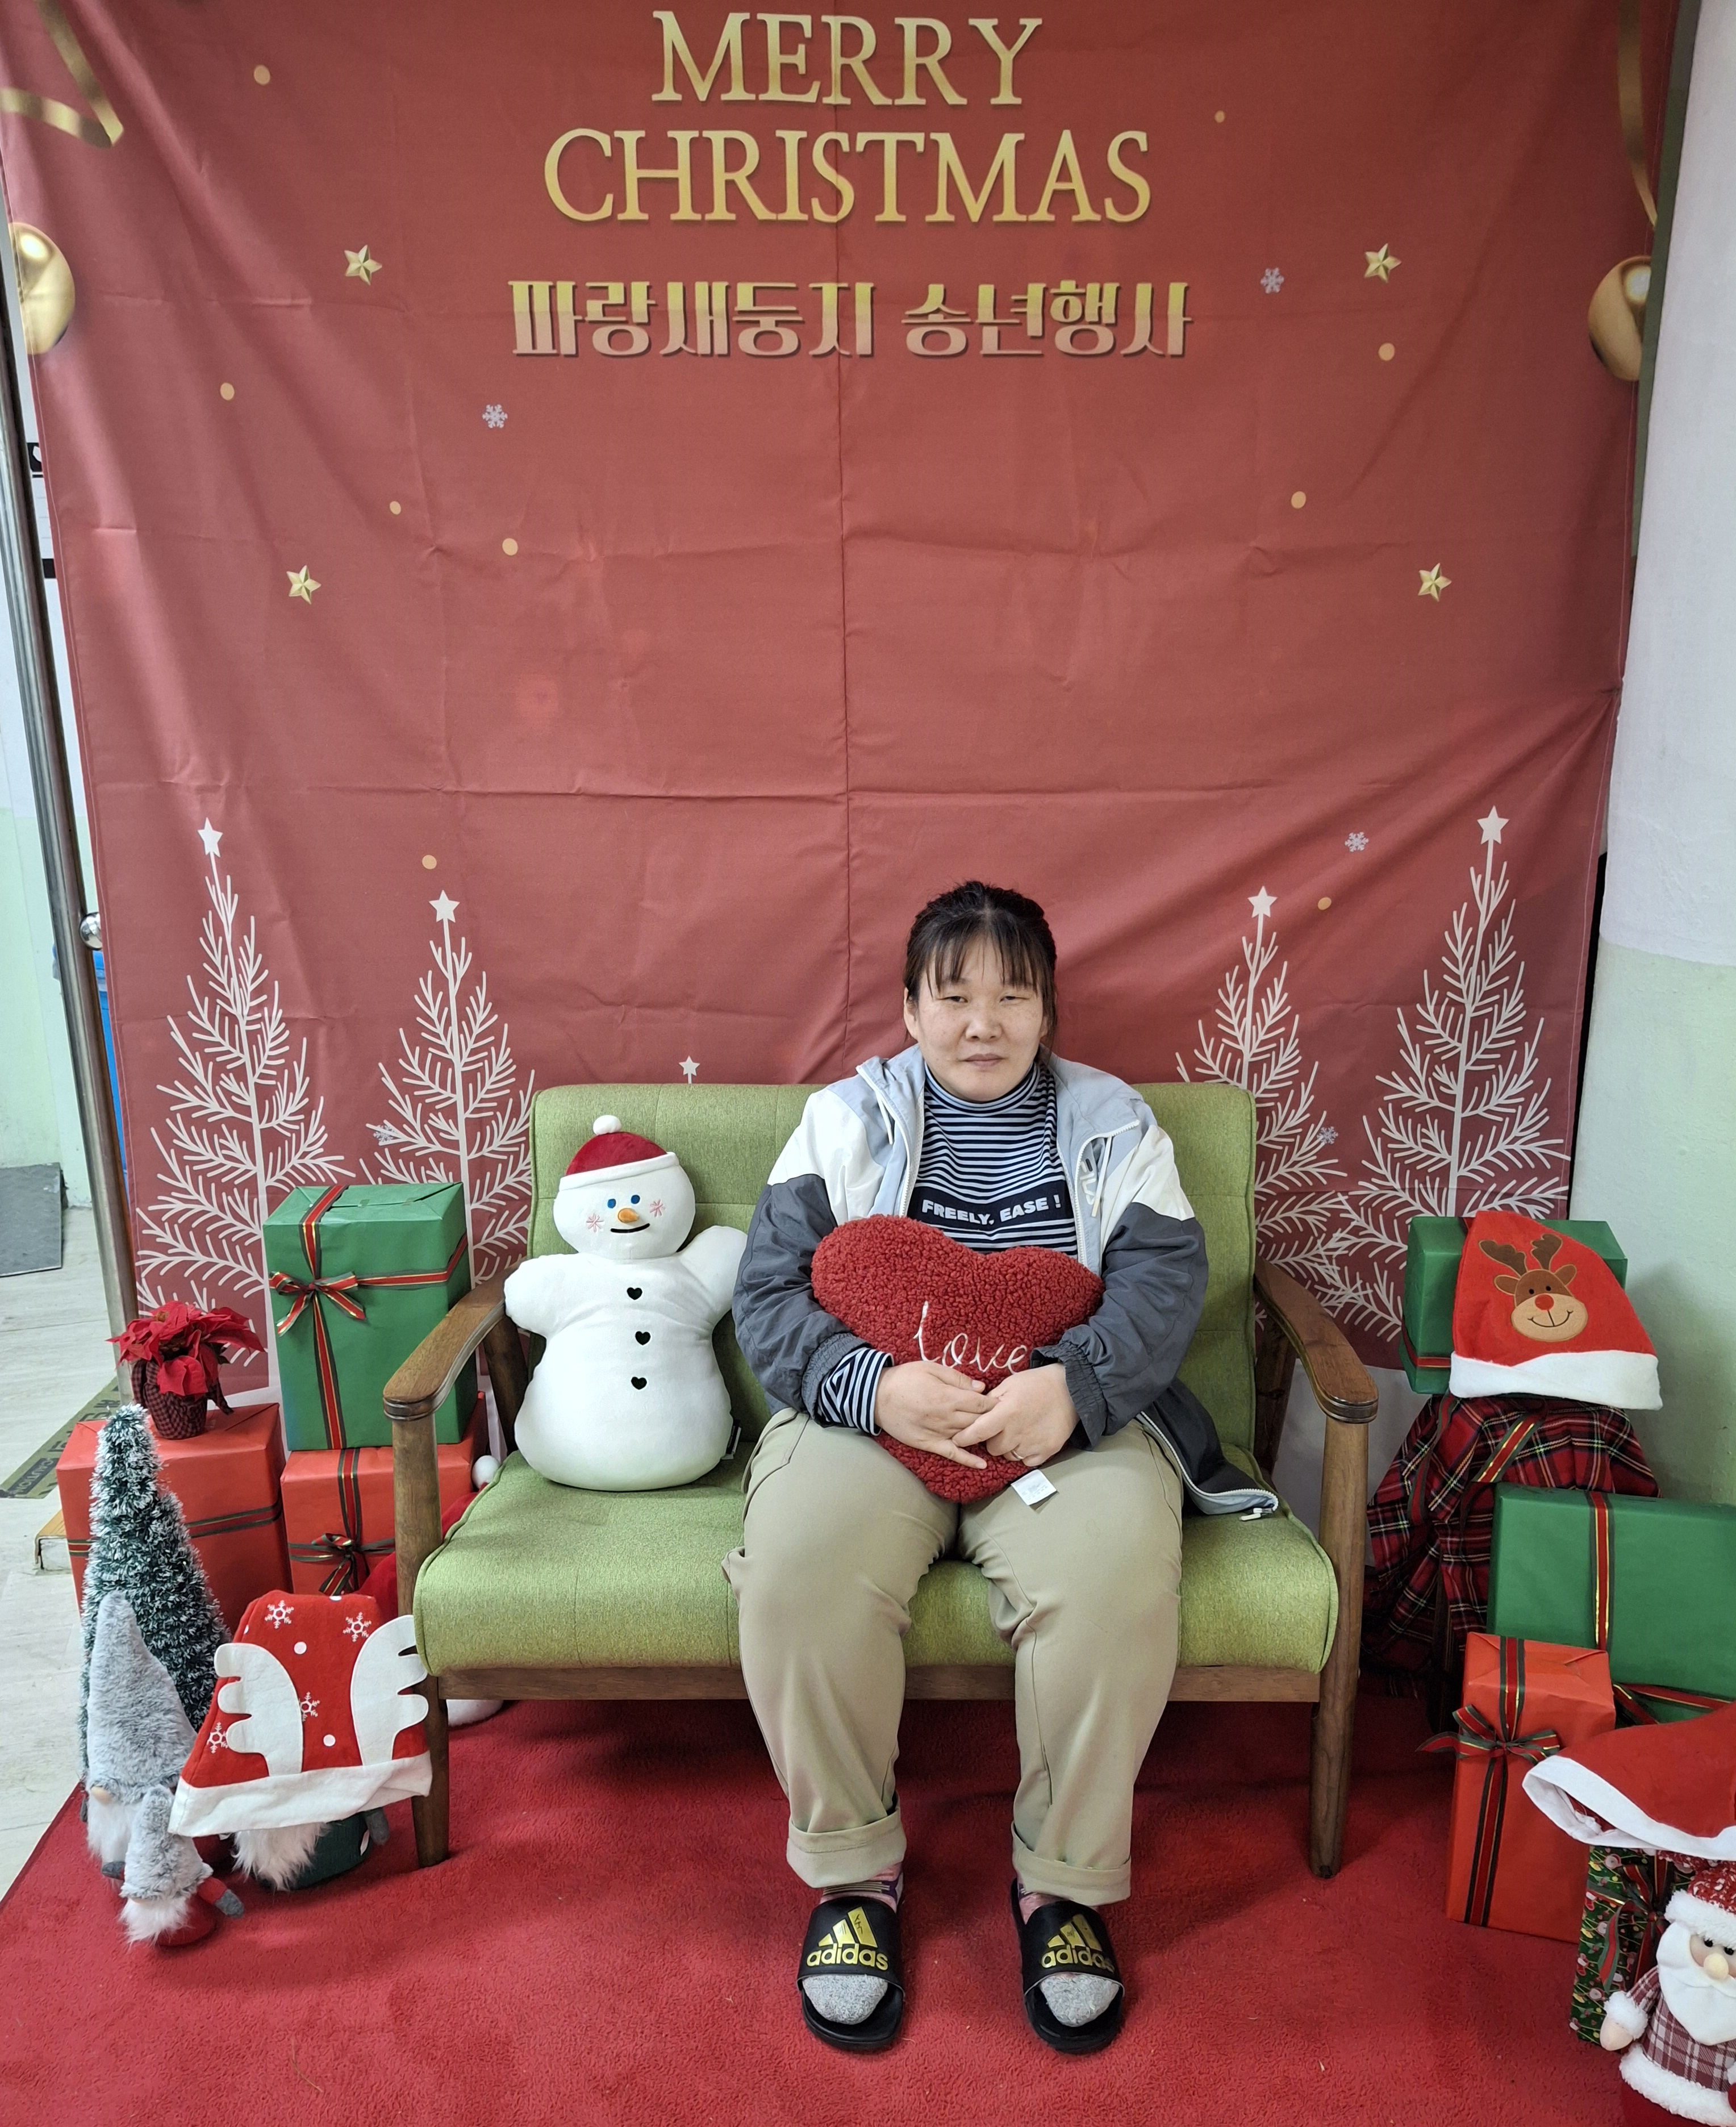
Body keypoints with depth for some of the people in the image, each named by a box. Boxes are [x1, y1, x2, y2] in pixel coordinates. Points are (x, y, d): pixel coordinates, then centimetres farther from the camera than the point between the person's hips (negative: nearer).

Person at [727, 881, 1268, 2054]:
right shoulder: (846, 1118, 9)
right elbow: (772, 1288, 0)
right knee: (802, 1569, -30)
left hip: (1070, 1420, 0)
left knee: (1116, 1579, -31)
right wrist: (877, 1385, -19)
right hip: (869, 1414, 0)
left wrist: (1075, 1386, -21)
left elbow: (1166, 1278, -1)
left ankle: (1064, 1879, -4)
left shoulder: (1112, 1122, 11)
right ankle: (854, 1867, -4)